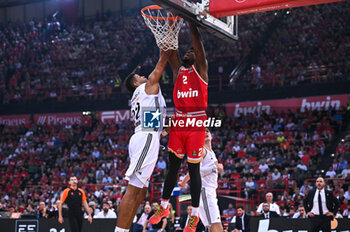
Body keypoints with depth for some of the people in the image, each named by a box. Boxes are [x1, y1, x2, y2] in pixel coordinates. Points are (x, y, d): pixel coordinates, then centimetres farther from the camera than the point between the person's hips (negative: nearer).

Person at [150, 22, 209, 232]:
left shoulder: (200, 69, 5)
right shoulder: (178, 69, 17)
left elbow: (197, 41, -5)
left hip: (197, 124, -5)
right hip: (179, 122, 5)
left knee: (194, 169, -1)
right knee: (173, 166, 10)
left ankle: (195, 215, 7)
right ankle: (164, 207, 22)